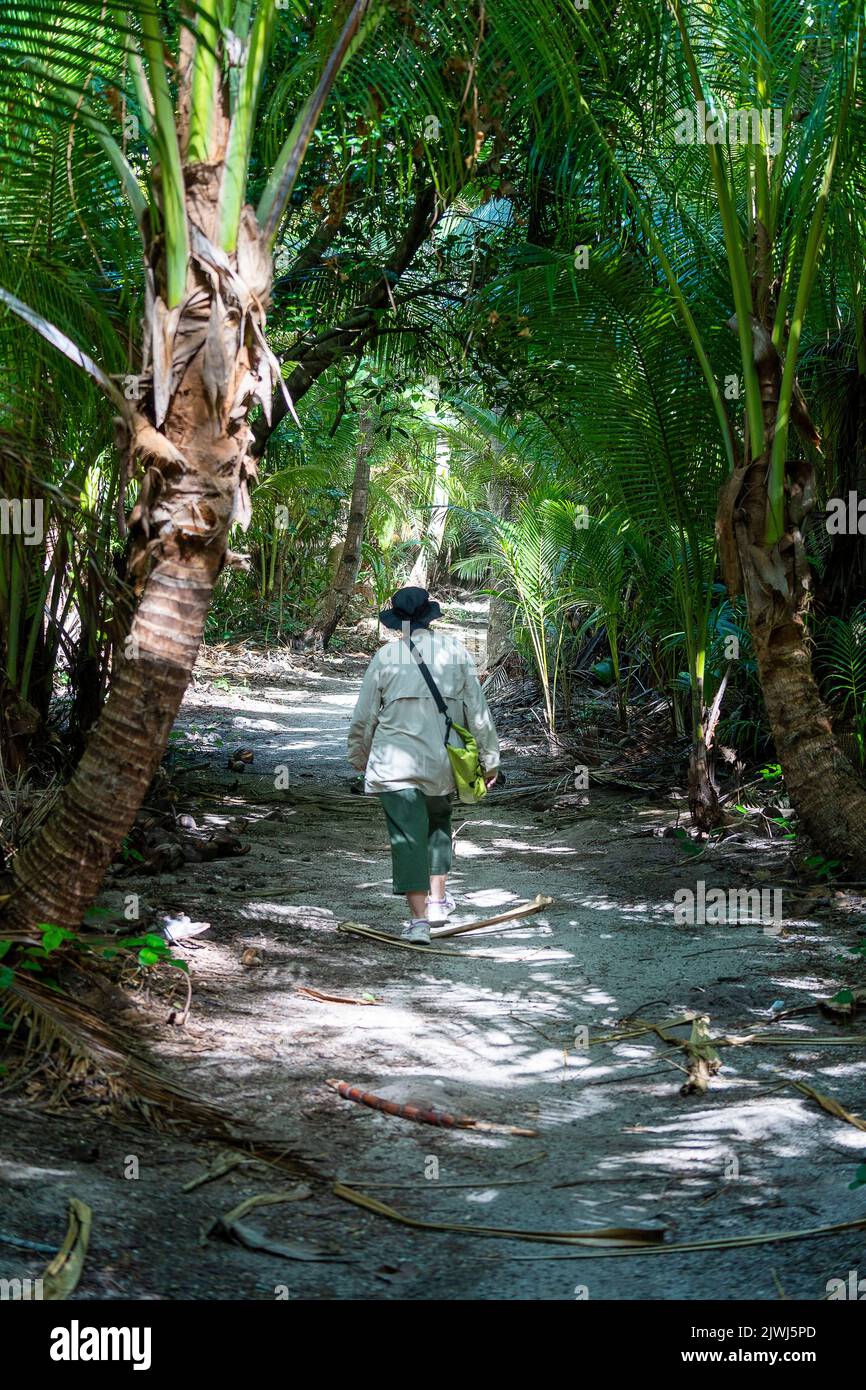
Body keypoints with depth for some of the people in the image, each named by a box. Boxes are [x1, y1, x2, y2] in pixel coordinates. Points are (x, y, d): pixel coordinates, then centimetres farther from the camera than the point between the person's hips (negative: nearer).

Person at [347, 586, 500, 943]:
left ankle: (419, 918, -4)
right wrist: (489, 758, 12)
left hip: (395, 763, -2)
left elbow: (364, 717, 2)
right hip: (443, 763, 3)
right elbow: (478, 711, 3)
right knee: (438, 823, 25)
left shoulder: (385, 657, -3)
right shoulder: (455, 652, 0)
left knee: (407, 836, -1)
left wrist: (359, 757, 18)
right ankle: (437, 898, 25)